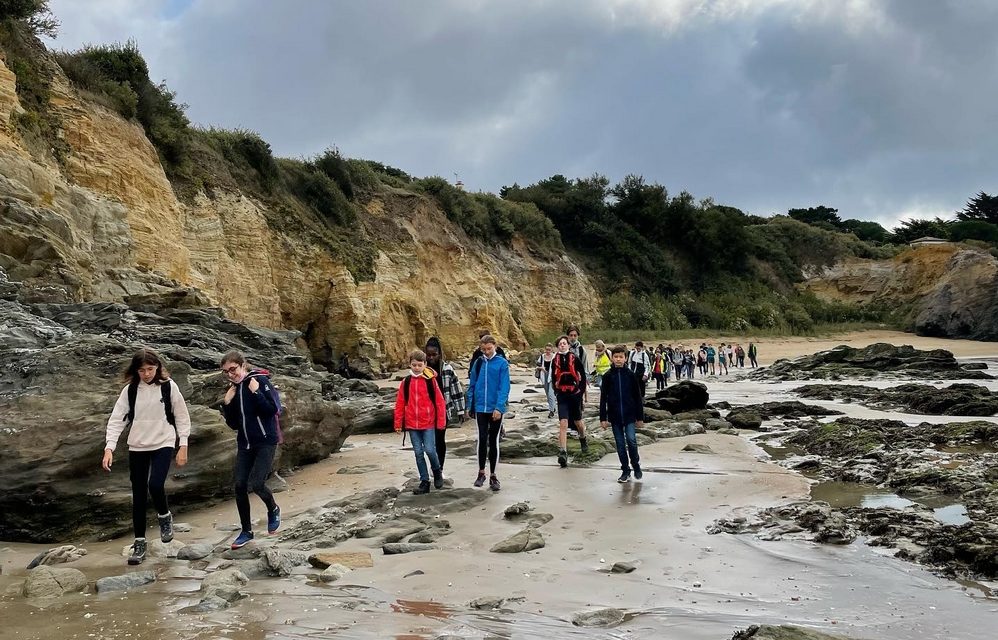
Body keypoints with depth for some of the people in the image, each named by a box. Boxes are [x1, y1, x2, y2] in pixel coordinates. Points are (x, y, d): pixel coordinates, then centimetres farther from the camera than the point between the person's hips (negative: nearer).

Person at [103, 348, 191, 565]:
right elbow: (116, 419, -3)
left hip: (163, 444, -3)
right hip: (137, 447, 3)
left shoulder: (169, 387, -5)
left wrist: (183, 446, -2)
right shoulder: (130, 390, -1)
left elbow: (182, 417, 1)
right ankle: (139, 542, 19)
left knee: (155, 484, -23)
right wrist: (109, 448, -14)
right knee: (138, 495, 7)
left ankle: (165, 516, 9)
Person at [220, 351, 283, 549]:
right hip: (245, 443, 6)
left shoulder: (260, 381, -9)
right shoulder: (232, 389, 7)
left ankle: (273, 510, 18)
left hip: (266, 441, -6)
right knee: (240, 486, 1)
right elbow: (233, 424, 10)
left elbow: (272, 410, -16)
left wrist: (256, 392, -22)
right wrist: (227, 404, -4)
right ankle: (246, 531, 16)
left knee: (255, 484, -14)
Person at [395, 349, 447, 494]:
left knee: (430, 450, -10)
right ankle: (424, 482, 15)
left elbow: (439, 401, -3)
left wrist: (441, 421, -5)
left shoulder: (431, 380, -4)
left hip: (428, 423, -3)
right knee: (418, 453, 6)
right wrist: (398, 423, 4)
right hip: (412, 424, 3)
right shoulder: (406, 382, 3)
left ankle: (437, 471, 18)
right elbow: (400, 403, 6)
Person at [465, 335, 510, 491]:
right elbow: (472, 386, 10)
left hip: (496, 409, -2)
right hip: (481, 408, 2)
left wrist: (499, 407, -19)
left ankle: (492, 475, 16)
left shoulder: (502, 363, -7)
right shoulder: (478, 363, 4)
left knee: (493, 441, 7)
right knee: (482, 440, 3)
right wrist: (470, 406, 9)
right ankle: (481, 472, 18)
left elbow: (505, 387, -11)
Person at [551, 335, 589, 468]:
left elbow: (583, 375, 0)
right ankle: (563, 453, -16)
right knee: (563, 424, -11)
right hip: (562, 396, 1)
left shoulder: (574, 359, -5)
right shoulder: (555, 361, 3)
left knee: (577, 421, 16)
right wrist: (556, 390, 8)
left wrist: (582, 390, -4)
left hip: (575, 394, -1)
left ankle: (583, 438, 50)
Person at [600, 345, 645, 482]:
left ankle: (636, 464, 12)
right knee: (620, 444, 6)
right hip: (615, 416, 1)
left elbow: (638, 397, 3)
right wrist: (603, 418, -1)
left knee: (631, 440, -12)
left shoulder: (631, 375, -1)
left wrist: (640, 417, 3)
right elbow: (603, 398, 3)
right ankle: (625, 471, 17)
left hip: (629, 415, -1)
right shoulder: (608, 376, 1)